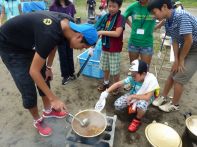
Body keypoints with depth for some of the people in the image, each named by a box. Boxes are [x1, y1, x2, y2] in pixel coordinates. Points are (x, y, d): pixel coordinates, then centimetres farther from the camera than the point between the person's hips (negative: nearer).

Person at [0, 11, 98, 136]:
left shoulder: (67, 23, -14)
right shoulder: (50, 34, -39)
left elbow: (53, 44, 5)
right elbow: (33, 71, -32)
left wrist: (48, 67, 5)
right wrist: (53, 98, -27)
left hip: (27, 43, 8)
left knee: (45, 78, 11)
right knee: (28, 89, -7)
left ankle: (48, 110, 31)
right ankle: (38, 121, 19)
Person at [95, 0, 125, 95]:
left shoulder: (120, 18, -13)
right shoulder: (106, 17, 5)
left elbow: (117, 33, -26)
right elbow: (101, 29, 11)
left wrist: (102, 32, -23)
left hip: (115, 49, -6)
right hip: (105, 47, 6)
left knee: (115, 70, 5)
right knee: (105, 67, 19)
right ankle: (106, 83, 40)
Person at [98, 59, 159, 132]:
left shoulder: (151, 80, -31)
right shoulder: (132, 78, -22)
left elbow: (147, 97, -33)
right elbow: (118, 84, -21)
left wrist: (132, 96, -32)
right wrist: (106, 92, -29)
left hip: (144, 98, -3)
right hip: (133, 95, 4)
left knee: (141, 104, -40)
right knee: (117, 105, -15)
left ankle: (137, 120, -7)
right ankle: (132, 105, 17)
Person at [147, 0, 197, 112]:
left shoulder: (182, 16, -29)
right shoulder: (168, 22, -4)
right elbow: (175, 41, -1)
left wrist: (181, 60, -14)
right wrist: (176, 60, -7)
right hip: (185, 47, 7)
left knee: (179, 78, -5)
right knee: (173, 73, 12)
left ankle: (175, 105, 16)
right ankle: (163, 97, 30)